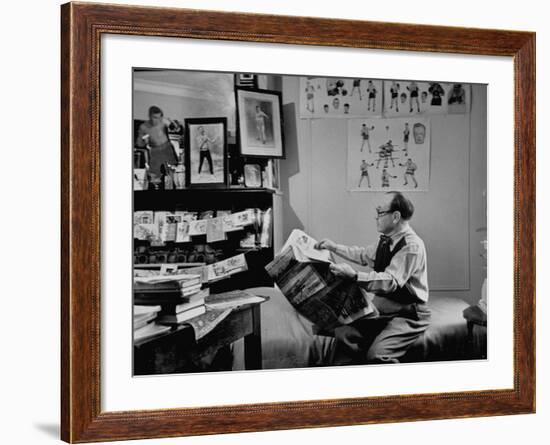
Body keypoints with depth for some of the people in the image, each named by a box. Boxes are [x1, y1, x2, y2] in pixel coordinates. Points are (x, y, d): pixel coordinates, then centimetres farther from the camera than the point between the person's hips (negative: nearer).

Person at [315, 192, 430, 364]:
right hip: (381, 311, 8)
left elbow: (391, 281, -30)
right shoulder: (386, 240, 7)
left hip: (407, 315, -8)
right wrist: (334, 247, 21)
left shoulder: (412, 246, -19)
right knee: (345, 334, -13)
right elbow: (363, 255, 28)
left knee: (377, 354, -30)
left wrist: (354, 276, -41)